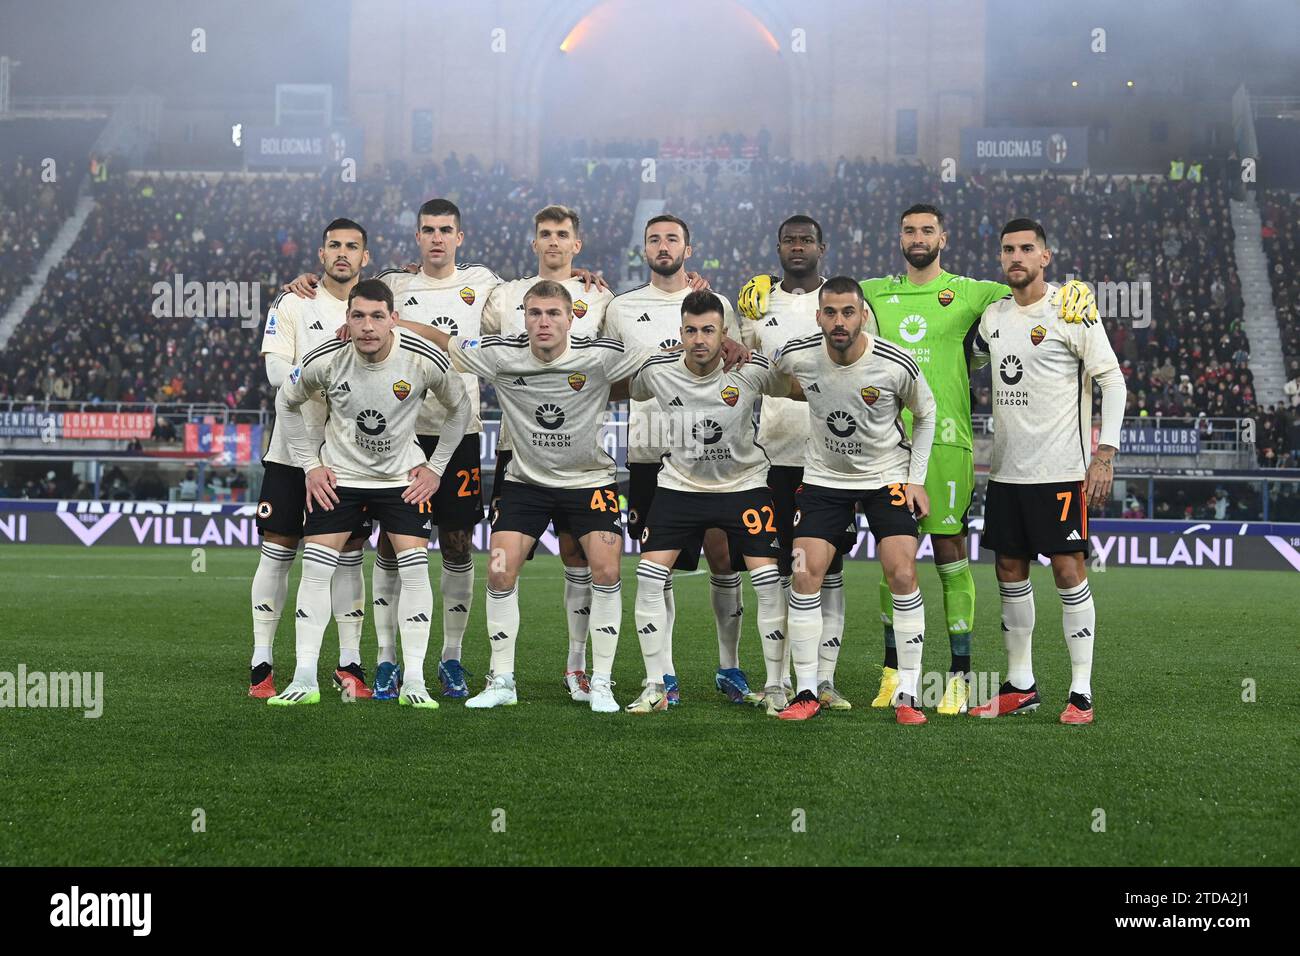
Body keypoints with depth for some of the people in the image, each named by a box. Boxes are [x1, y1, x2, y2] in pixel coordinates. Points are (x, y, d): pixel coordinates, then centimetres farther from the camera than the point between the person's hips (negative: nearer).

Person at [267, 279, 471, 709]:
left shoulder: (425, 360, -20)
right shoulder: (325, 360, -19)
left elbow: (460, 408, 1)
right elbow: (286, 402, 3)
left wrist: (435, 467, -1)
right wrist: (310, 464, 0)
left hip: (404, 476, 0)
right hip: (338, 475, 0)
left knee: (415, 568, -11)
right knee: (315, 568, -8)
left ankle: (413, 681, -5)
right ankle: (304, 680, -2)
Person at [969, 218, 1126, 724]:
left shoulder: (1071, 311, -7)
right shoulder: (993, 316, 10)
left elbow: (1112, 380, -8)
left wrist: (1105, 453, -15)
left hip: (1060, 469, -6)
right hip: (1006, 469, 6)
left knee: (1068, 569, -6)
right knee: (1010, 571, 9)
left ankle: (1081, 691, -1)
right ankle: (1020, 686, 19)